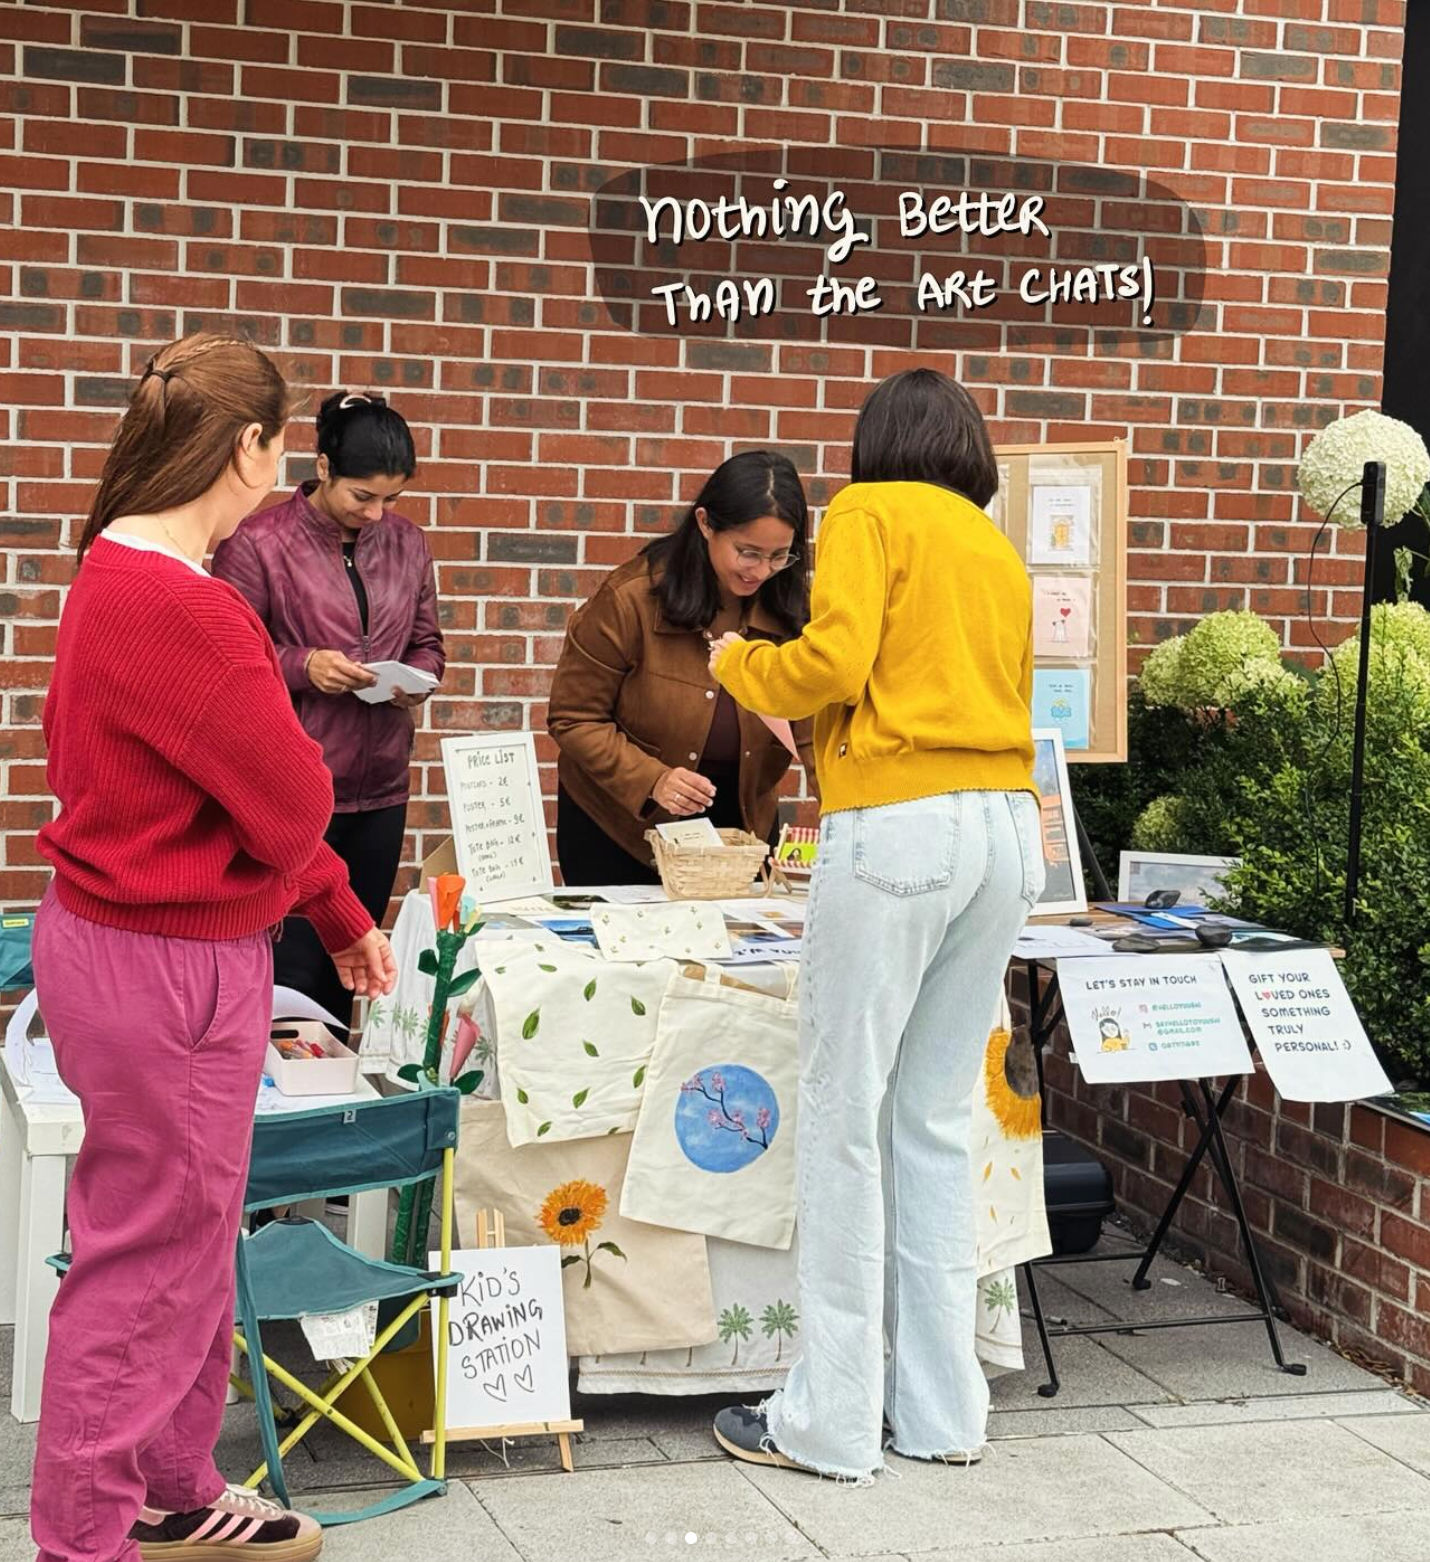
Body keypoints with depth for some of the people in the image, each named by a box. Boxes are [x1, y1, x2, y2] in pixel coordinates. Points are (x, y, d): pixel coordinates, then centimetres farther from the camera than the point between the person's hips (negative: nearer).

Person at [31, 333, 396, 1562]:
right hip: (166, 966, -10)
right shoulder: (176, 608, -24)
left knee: (193, 1241, 21)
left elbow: (266, 799, 15)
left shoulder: (126, 576, 9)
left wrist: (343, 918, 20)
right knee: (147, 1256, 2)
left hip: (151, 947, 10)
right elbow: (292, 808, -19)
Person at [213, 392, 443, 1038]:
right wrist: (303, 666, -21)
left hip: (381, 788, 5)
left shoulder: (405, 543, 7)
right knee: (293, 967, -2)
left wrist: (415, 680, -6)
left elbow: (427, 644, 16)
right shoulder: (259, 543, -9)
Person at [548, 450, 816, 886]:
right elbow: (572, 719, -13)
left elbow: (819, 728, -10)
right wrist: (651, 780, -28)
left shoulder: (793, 609, -10)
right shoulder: (630, 599, -18)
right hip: (619, 826, -2)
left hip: (738, 825, 3)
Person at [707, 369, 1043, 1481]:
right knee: (939, 1122, 12)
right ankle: (941, 1410, 15)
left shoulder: (871, 514, 3)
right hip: (1009, 826, 7)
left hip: (897, 826, -7)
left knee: (846, 1121, -2)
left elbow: (833, 663, -11)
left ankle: (830, 1421, 2)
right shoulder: (1001, 552, 23)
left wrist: (739, 663, 9)